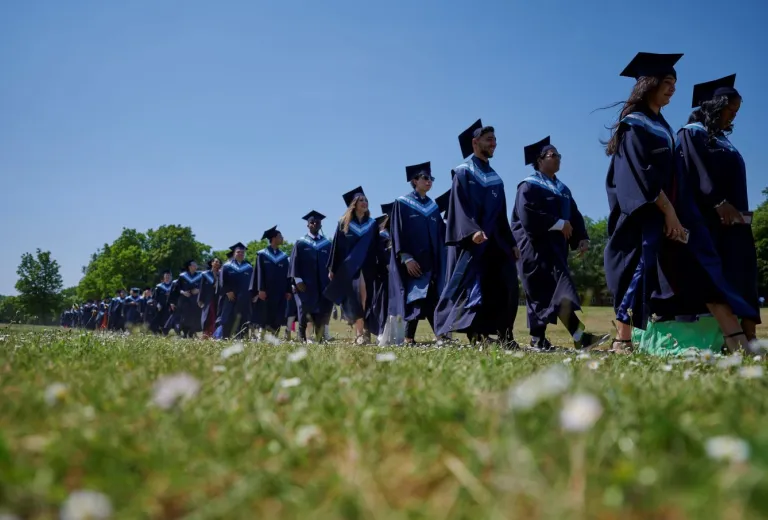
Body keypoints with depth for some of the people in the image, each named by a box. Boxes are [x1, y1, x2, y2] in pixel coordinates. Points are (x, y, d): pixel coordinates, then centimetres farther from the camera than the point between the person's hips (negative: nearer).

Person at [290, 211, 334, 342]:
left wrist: (331, 280, 1)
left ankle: (319, 336, 5)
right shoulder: (300, 243, 5)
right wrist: (298, 280, -11)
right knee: (305, 308, -4)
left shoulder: (327, 244, 11)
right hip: (305, 283, -2)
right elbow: (294, 262, -1)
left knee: (322, 310, -1)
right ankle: (302, 335, 8)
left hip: (323, 284, 2)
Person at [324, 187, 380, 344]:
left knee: (364, 299, -4)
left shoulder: (372, 224, 11)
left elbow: (376, 248, 10)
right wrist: (332, 269, -1)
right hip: (348, 268, -2)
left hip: (366, 268, 2)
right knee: (353, 299, -13)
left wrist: (379, 269, 2)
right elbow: (336, 247, 4)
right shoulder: (343, 223, 6)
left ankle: (359, 333, 0)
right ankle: (360, 333, -21)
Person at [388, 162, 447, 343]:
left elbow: (441, 233, 15)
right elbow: (397, 232, -6)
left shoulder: (433, 206, 17)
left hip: (432, 261, 5)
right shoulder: (402, 203, 1)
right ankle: (408, 337, -3)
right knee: (415, 298, -8)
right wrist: (406, 257, -17)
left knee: (433, 298, -1)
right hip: (412, 261, -5)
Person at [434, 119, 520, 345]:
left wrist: (511, 242, 14)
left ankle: (504, 336, 1)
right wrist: (472, 231, -28)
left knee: (505, 287, -2)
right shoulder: (463, 172, -1)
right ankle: (475, 336, -7)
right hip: (472, 242, -7)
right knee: (473, 288, -10)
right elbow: (460, 206, -13)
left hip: (495, 241, 7)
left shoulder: (495, 178, 20)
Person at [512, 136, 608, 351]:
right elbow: (527, 216, -19)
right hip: (536, 246, -8)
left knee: (546, 293, 6)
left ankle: (538, 339, 9)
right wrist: (559, 224, -16)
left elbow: (574, 215, 12)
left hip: (556, 247, 8)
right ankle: (579, 336, -19)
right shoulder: (529, 186, -4)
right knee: (559, 290, -15)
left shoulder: (562, 189, 19)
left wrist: (582, 237, -5)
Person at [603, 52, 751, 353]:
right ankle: (622, 341, -1)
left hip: (671, 207, 9)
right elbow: (640, 172, -17)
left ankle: (737, 341, -5)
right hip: (646, 213, -8)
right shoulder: (633, 124, -7)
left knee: (702, 268, -1)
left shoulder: (660, 125, 21)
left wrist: (674, 210, 12)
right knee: (642, 269, -10)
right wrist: (667, 210, -21)